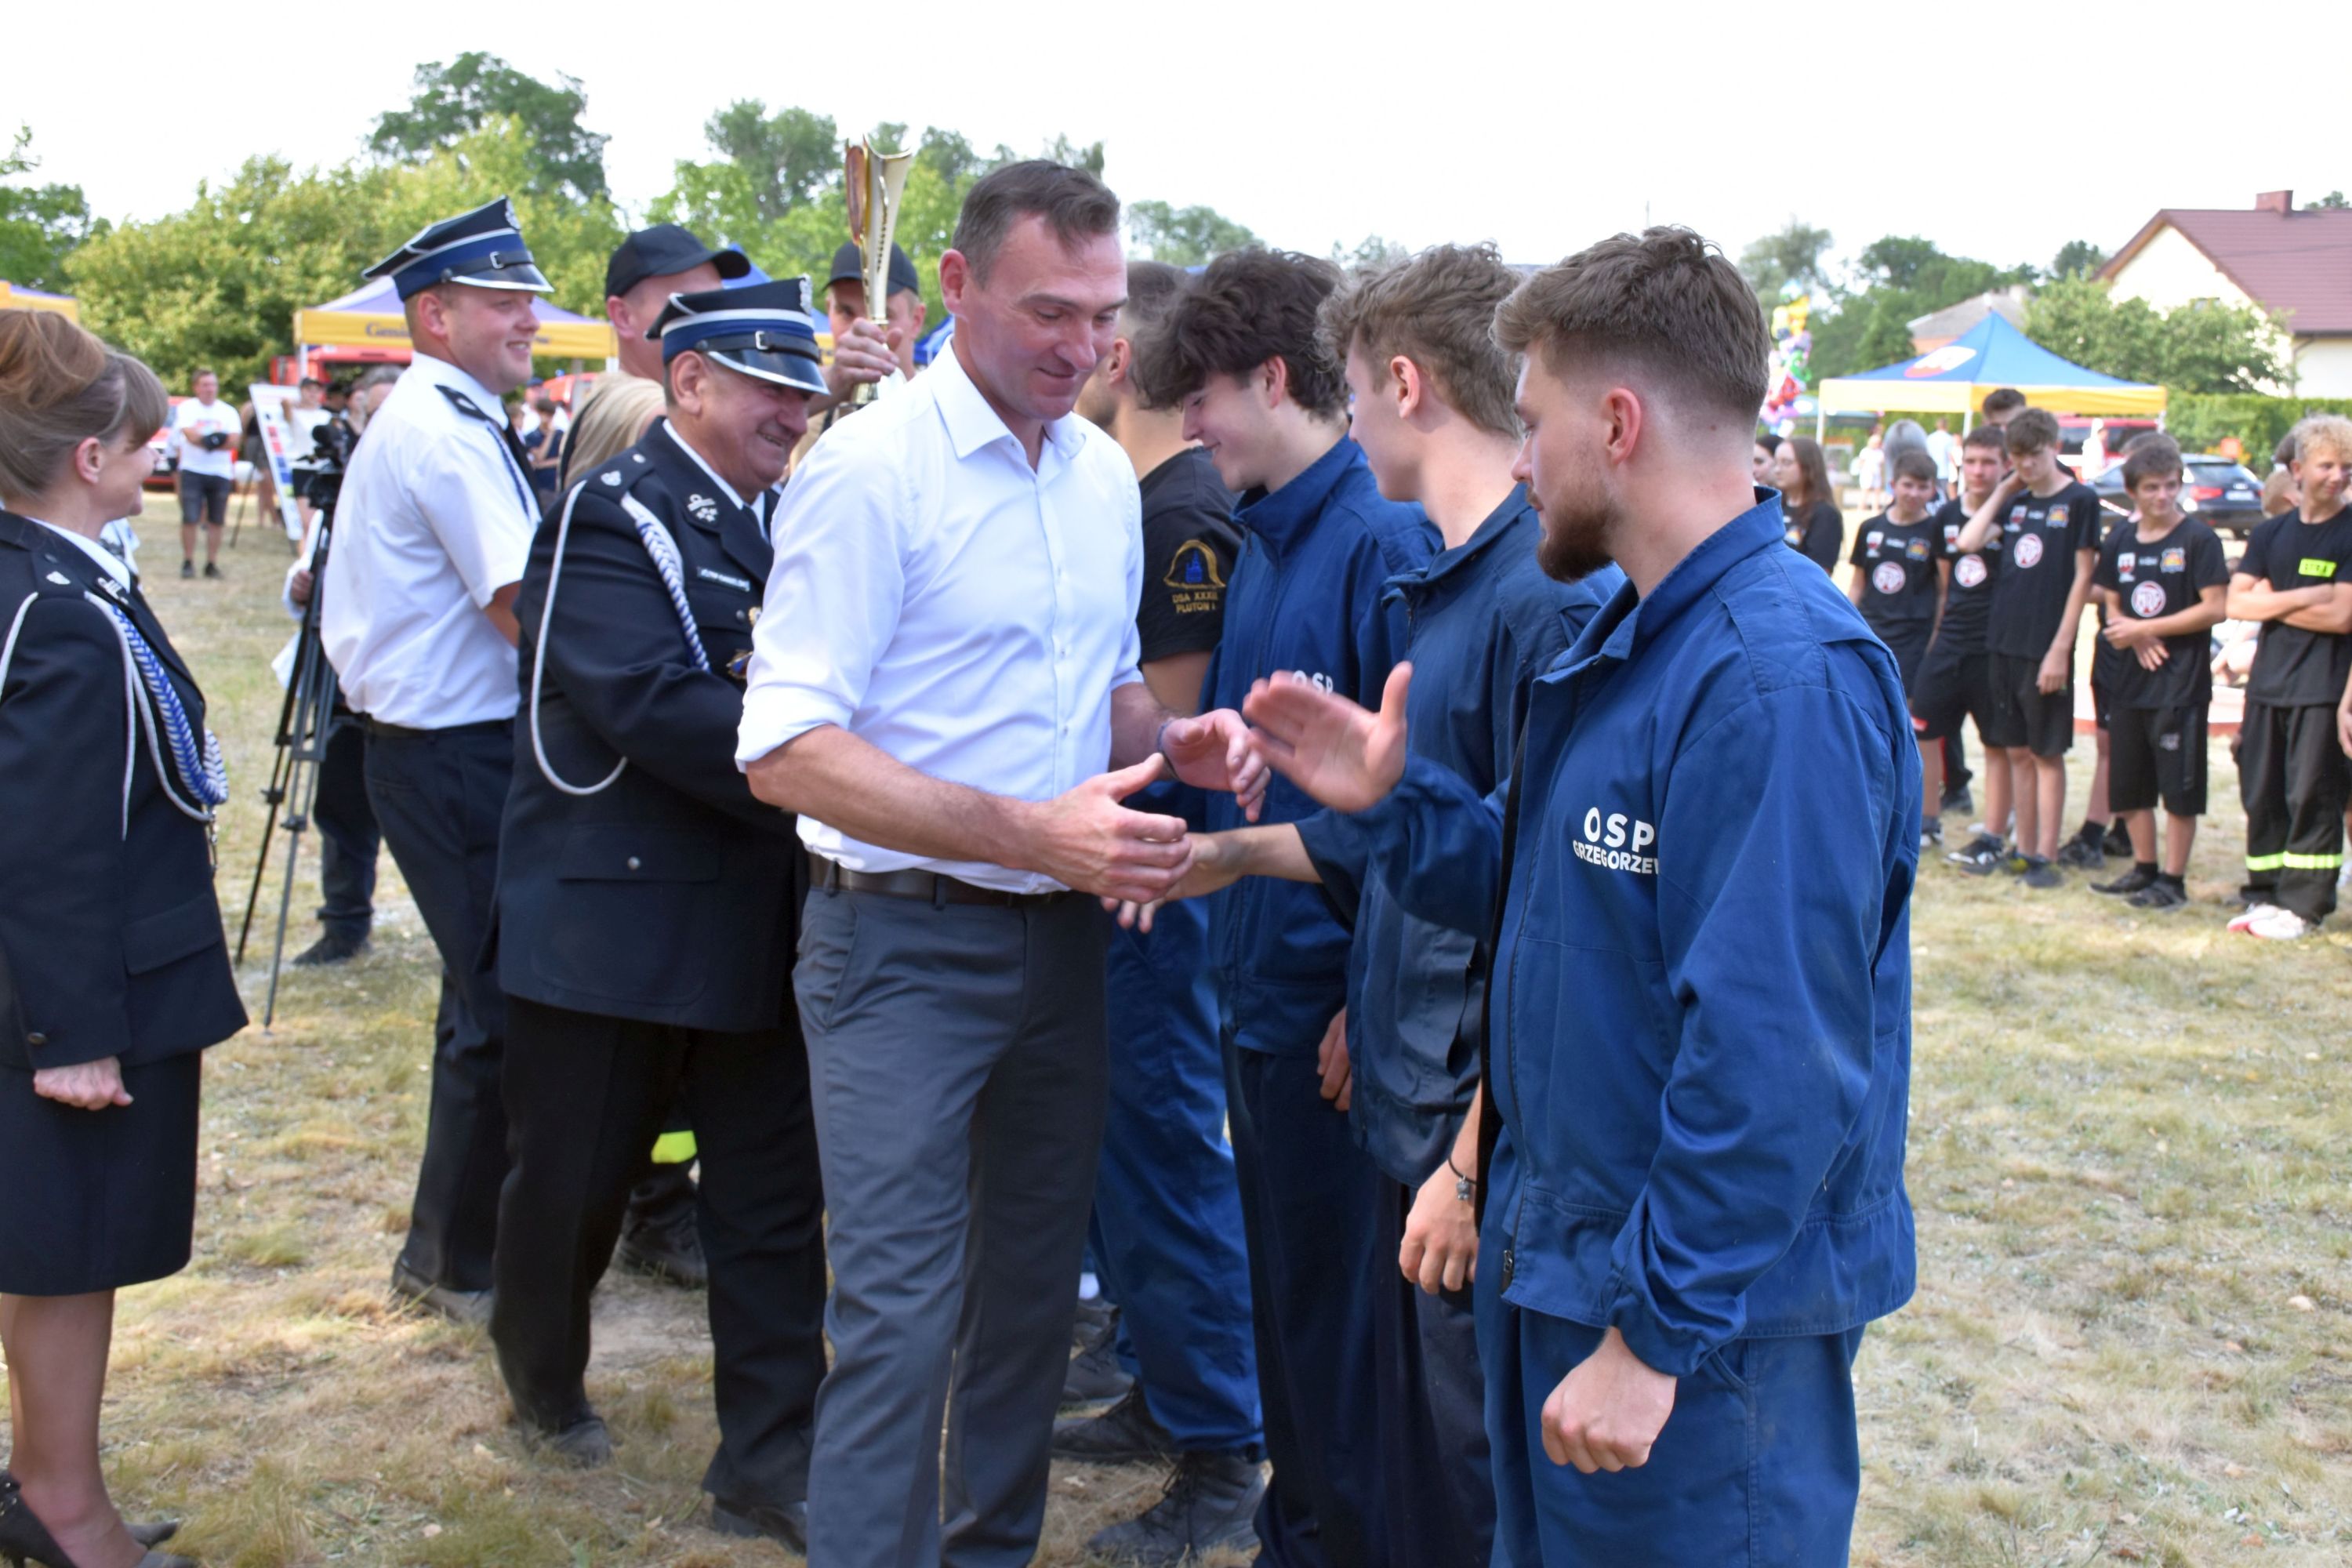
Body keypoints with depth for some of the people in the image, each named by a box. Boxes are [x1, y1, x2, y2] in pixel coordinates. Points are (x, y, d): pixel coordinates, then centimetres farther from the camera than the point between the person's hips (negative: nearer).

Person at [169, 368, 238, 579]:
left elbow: (233, 441, -3)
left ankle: (212, 563, 10)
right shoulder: (186, 408, 4)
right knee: (190, 518, -7)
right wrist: (217, 440, -21)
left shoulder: (228, 412, 10)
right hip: (192, 470, -2)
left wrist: (206, 441, -16)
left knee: (216, 520, 2)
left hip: (220, 473, 2)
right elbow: (190, 435, -12)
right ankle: (188, 562, 2)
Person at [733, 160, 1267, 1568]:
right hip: (905, 940, -7)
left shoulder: (1106, 472, 7)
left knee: (1034, 1282, 18)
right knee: (901, 1315, -5)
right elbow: (786, 752, -21)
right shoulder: (872, 470, -15)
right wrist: (1031, 832, -28)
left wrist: (1174, 739, -4)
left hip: (1065, 932, 7)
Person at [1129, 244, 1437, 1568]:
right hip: (1257, 981, 8)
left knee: (1338, 1300, 6)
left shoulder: (1385, 540, -18)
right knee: (1283, 1283, 20)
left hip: (1332, 998, -8)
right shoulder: (1265, 536, 9)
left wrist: (1374, 999, -20)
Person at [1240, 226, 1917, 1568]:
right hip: (1560, 1258, 10)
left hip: (1707, 1325, -10)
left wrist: (1658, 1332, -25)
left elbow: (1773, 1065, -28)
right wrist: (1394, 800, 3)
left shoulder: (1783, 675, -25)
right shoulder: (1636, 638, 9)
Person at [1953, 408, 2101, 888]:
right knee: (2017, 752, 10)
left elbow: (2082, 578, -9)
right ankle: (2023, 850, 17)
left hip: (2046, 646, -6)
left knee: (2046, 753, -1)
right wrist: (2004, 488, 6)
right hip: (2005, 641, 6)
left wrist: (2061, 648, -14)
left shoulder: (2080, 500, -5)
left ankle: (2044, 857, 2)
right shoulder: (2016, 503, 13)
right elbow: (1967, 542, 1)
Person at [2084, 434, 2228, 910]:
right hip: (2130, 679, 6)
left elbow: (2214, 608, -12)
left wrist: (2145, 628, -13)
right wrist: (2135, 637, -8)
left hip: (2182, 683, -6)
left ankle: (2173, 880, 6)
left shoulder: (2198, 539, -7)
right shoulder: (2119, 541, 9)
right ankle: (2144, 868, 26)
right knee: (2128, 785, 12)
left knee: (2179, 788, -1)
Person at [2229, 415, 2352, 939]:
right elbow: (2237, 604, 1)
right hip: (2268, 683, 5)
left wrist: (2273, 603, -5)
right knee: (2261, 795, 7)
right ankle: (2265, 894, 17)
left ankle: (2304, 905, 3)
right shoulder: (2269, 533, 11)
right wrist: (2304, 598, -11)